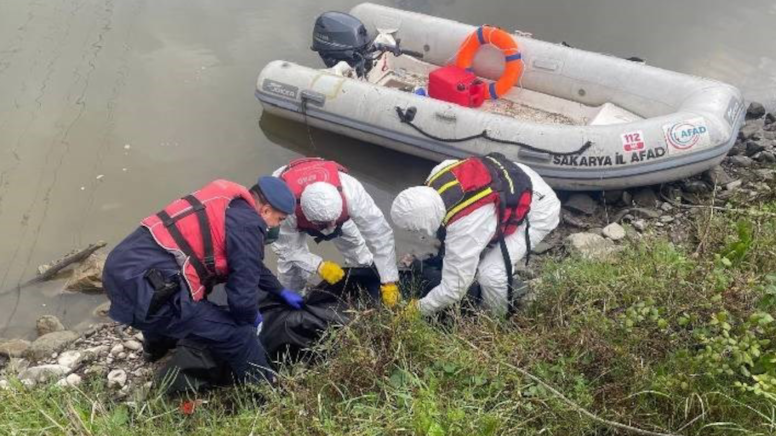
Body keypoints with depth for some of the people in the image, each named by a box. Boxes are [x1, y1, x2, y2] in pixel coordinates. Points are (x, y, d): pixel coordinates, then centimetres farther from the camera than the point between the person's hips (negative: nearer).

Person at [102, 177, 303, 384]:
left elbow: (249, 263, 35)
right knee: (238, 337, -8)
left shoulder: (227, 203, 19)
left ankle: (158, 347, 71)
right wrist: (252, 318, 12)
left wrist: (280, 291, 43)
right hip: (145, 287, -11)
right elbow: (242, 295, -10)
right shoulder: (247, 224, -10)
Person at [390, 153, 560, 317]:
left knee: (490, 273, -15)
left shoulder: (464, 229, -36)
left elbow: (454, 288, -25)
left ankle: (498, 320, 13)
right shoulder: (437, 176, -18)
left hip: (538, 210, -8)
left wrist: (419, 308, -6)